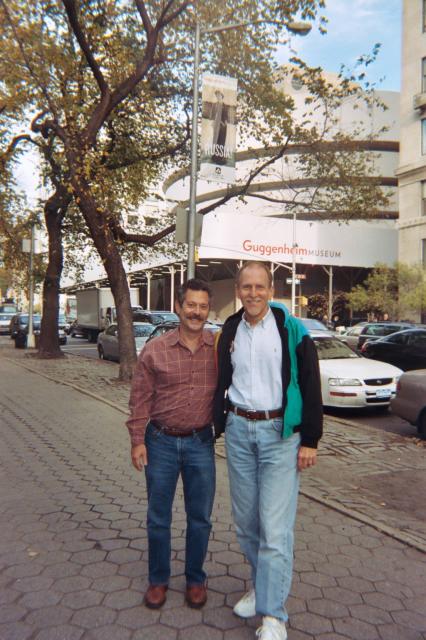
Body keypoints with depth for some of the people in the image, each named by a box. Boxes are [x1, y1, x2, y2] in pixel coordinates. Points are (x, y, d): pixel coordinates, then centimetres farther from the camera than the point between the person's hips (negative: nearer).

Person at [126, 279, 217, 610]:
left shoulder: (220, 347, -5)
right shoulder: (155, 349, -7)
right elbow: (141, 398, -3)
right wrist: (138, 440, -4)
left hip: (201, 443, 1)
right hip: (161, 442, 0)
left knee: (200, 517, 12)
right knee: (158, 517, 13)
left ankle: (196, 578, 33)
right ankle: (158, 579, 33)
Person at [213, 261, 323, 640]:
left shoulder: (291, 330, -7)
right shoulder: (230, 332, 6)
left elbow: (311, 386, -5)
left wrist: (310, 440, -7)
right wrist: (220, 423, 12)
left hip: (280, 433, -4)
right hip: (239, 430, 5)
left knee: (275, 526, -5)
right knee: (246, 519, 14)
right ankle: (262, 585, 35)